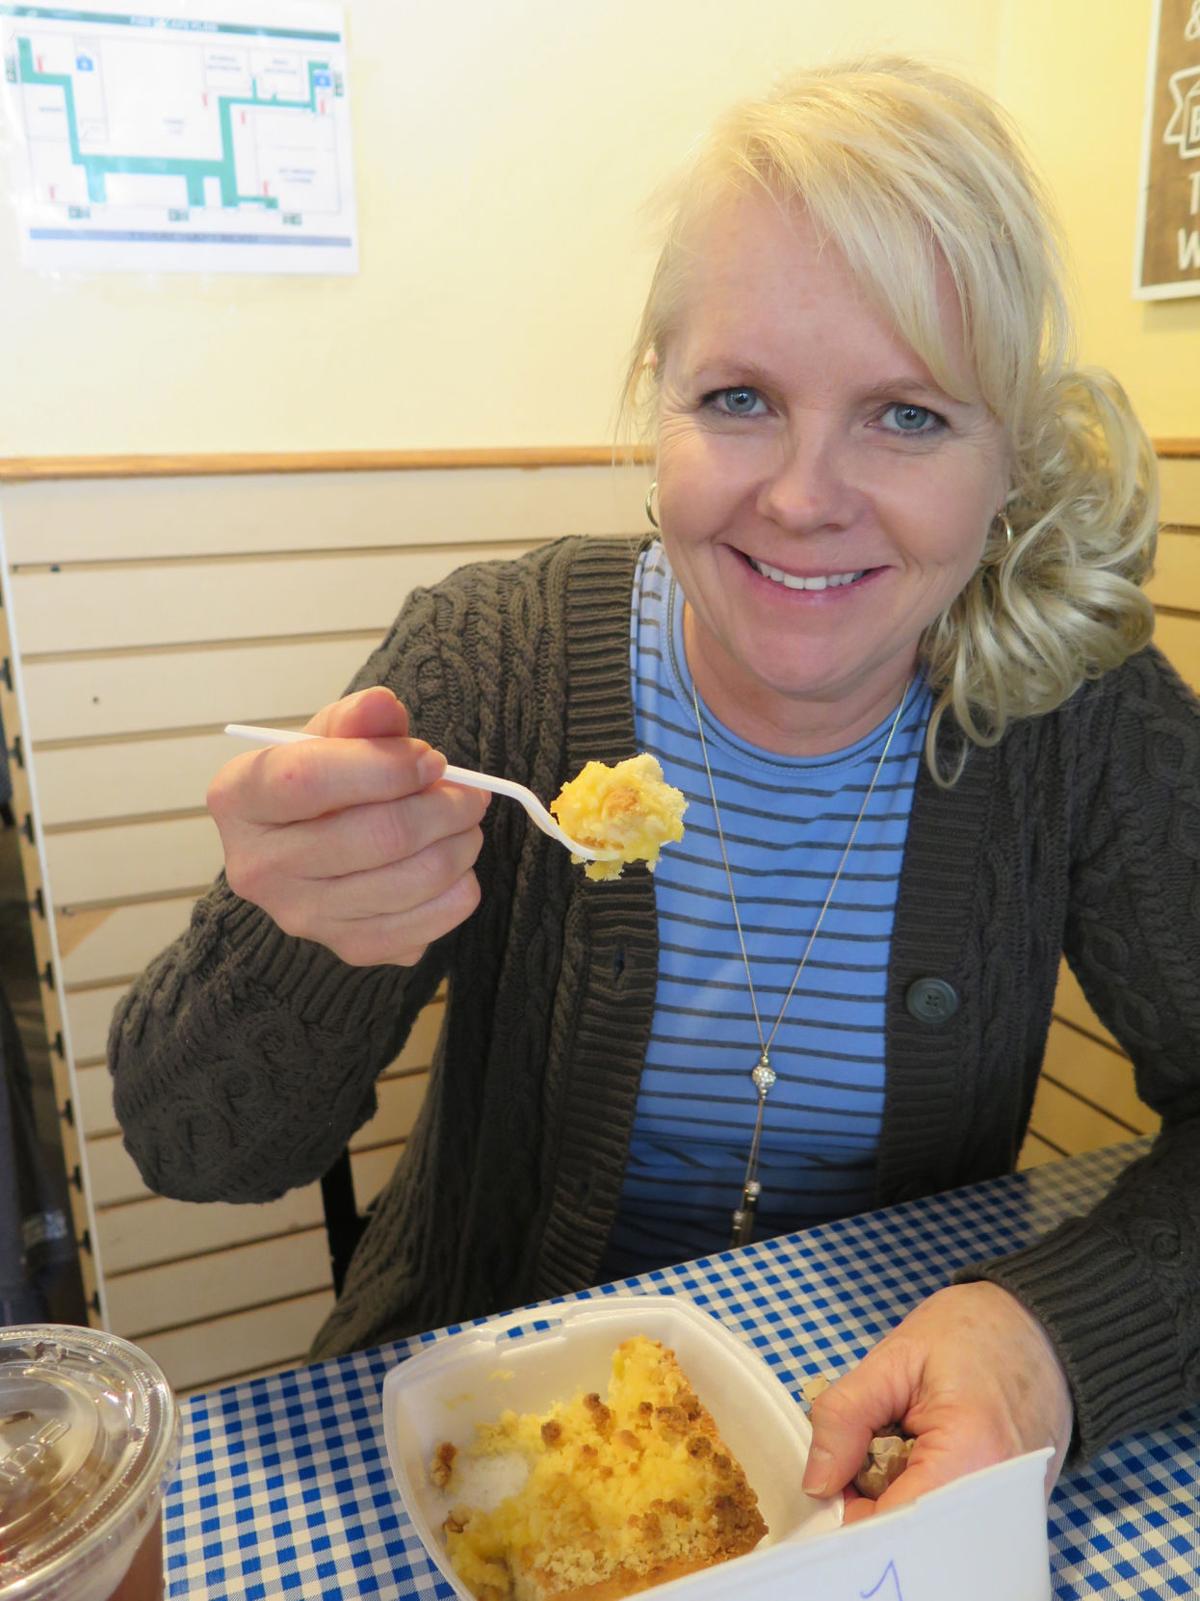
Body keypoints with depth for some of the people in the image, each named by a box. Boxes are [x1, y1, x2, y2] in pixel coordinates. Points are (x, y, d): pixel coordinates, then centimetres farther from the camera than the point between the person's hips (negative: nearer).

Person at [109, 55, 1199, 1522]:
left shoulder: (1081, 711, -14)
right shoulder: (493, 659, -17)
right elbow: (195, 1149, -15)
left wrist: (1061, 1329, -28)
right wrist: (300, 945, -36)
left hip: (884, 1413, 4)